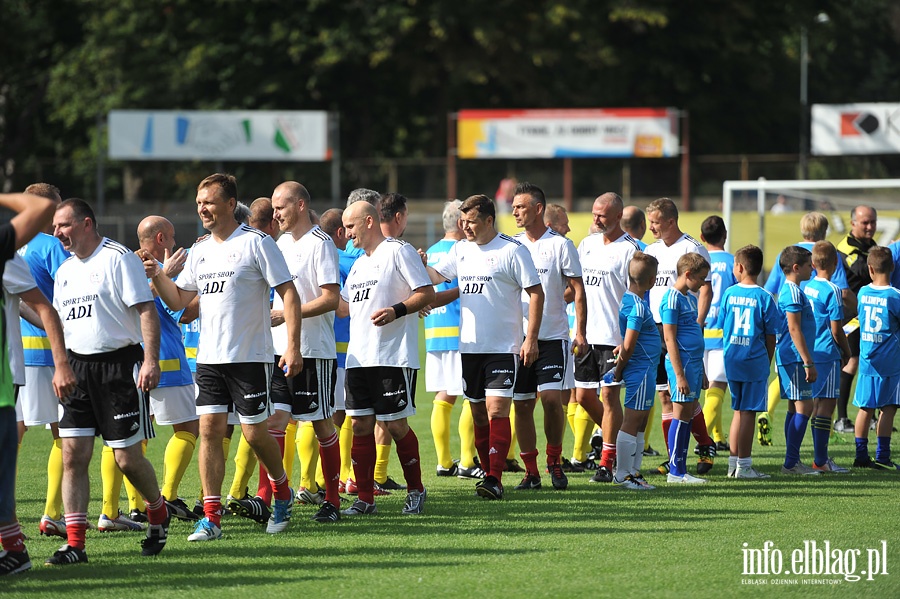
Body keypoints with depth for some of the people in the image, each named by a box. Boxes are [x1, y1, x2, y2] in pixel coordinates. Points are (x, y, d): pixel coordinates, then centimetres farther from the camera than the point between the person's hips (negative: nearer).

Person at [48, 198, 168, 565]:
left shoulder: (118, 259, -8)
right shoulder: (64, 271, 15)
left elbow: (146, 310, -14)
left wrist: (151, 360, -23)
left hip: (119, 365, -7)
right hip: (78, 366, 7)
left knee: (127, 458, -2)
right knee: (73, 455, -4)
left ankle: (158, 513, 26)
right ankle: (74, 544, -4)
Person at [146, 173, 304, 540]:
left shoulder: (255, 243, -7)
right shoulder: (200, 251, 12)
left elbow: (288, 293, -9)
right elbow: (178, 300, 16)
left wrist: (293, 346, -16)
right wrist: (157, 276, -4)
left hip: (250, 357, -5)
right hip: (209, 357, 5)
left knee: (254, 432, -1)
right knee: (209, 430, -3)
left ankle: (282, 493, 25)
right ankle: (211, 517, -2)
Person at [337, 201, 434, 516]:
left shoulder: (399, 251, -5)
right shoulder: (358, 264, 22)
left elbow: (426, 293, -10)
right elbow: (345, 306, 28)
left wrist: (397, 310, -22)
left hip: (394, 357, -8)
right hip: (358, 357, 8)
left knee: (396, 424, -4)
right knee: (360, 424, 2)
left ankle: (416, 491, 12)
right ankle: (365, 498, 6)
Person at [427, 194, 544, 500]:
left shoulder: (512, 250, -8)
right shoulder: (461, 250, 10)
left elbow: (536, 293, -7)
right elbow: (437, 275, 18)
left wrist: (531, 338, -12)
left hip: (503, 347, -6)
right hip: (469, 346, 6)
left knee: (497, 409, -13)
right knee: (478, 412, 9)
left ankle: (495, 479, -16)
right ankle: (488, 472, 18)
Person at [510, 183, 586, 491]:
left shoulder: (560, 245, -2)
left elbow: (578, 290, -1)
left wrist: (580, 333, -8)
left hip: (553, 336, -4)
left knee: (551, 398, -15)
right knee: (522, 404, 2)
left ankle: (555, 462, 3)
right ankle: (530, 471, 9)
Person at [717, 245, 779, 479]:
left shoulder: (729, 293, 1)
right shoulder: (765, 298, -8)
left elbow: (722, 328, 8)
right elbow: (770, 337, -5)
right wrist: (768, 362, 7)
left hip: (731, 360, 4)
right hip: (756, 360, -4)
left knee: (739, 411, 15)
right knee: (748, 413, 0)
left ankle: (733, 463, 18)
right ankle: (744, 466, 1)